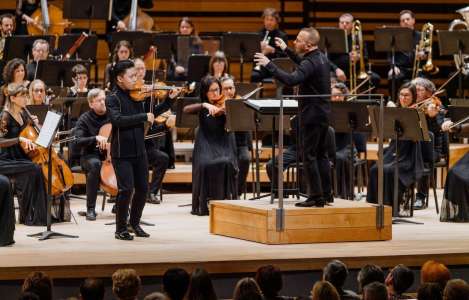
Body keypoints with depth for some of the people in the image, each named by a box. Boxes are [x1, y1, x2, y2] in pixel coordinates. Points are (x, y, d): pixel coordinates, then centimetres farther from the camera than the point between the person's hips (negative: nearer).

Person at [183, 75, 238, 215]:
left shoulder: (225, 104, 5)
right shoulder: (202, 107, 9)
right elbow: (186, 110, -11)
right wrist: (205, 105, -24)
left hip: (223, 144, 0)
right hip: (206, 145, 0)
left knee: (226, 163, -32)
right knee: (205, 164, -31)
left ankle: (226, 202, -18)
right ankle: (203, 204, -18)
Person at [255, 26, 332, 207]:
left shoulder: (310, 63, -21)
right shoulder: (320, 58, 9)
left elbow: (291, 80, -35)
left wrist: (268, 65, -31)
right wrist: (286, 50, 31)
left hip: (311, 115, -9)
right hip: (323, 114, 9)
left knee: (309, 155, -4)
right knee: (321, 154, 14)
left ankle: (316, 196, -5)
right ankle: (326, 194, 17)